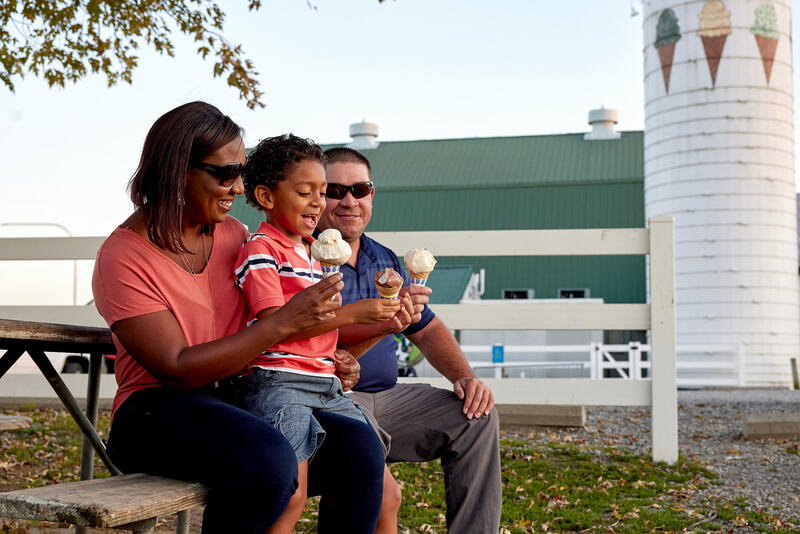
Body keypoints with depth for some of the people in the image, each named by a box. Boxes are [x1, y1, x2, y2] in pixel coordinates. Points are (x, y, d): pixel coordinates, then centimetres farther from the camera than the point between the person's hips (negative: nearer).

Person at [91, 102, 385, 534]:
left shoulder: (233, 233, 10)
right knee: (268, 460, -35)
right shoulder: (122, 258, -10)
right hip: (157, 413, -6)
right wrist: (285, 322, -23)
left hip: (240, 401, 6)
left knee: (357, 446, -17)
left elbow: (260, 326, 19)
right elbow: (178, 370, -18)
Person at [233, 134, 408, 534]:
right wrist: (352, 313, -18)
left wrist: (382, 321, 10)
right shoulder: (261, 249, -3)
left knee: (384, 493, 6)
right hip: (279, 382, -8)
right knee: (290, 497, -22)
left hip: (327, 385, 8)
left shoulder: (317, 253, 23)